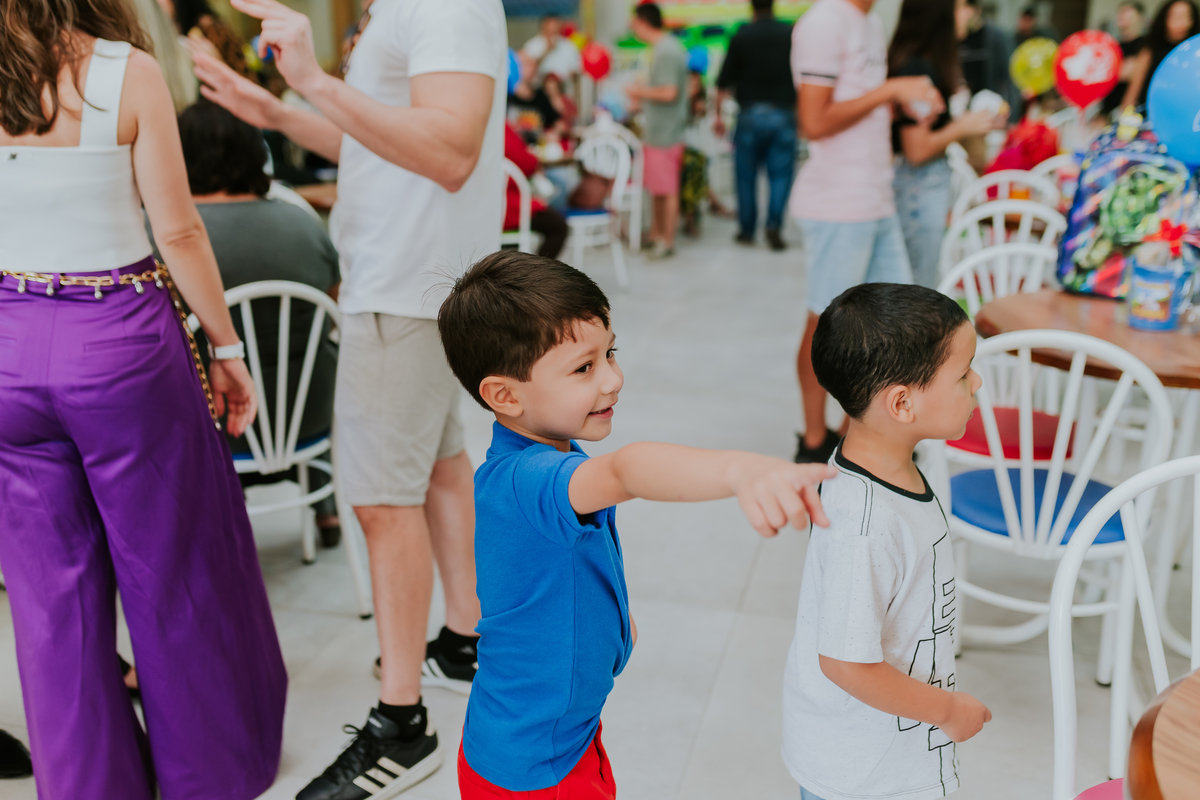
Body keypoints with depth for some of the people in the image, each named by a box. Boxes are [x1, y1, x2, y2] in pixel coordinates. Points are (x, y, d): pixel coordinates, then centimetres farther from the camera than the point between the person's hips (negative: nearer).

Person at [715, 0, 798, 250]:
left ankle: (747, 230, 14)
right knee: (781, 174, 4)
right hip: (783, 115, 1)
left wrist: (719, 114, 8)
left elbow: (724, 82, -2)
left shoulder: (741, 37, -2)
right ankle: (774, 224, -11)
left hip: (750, 114, 0)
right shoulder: (791, 35, 2)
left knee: (746, 175, 9)